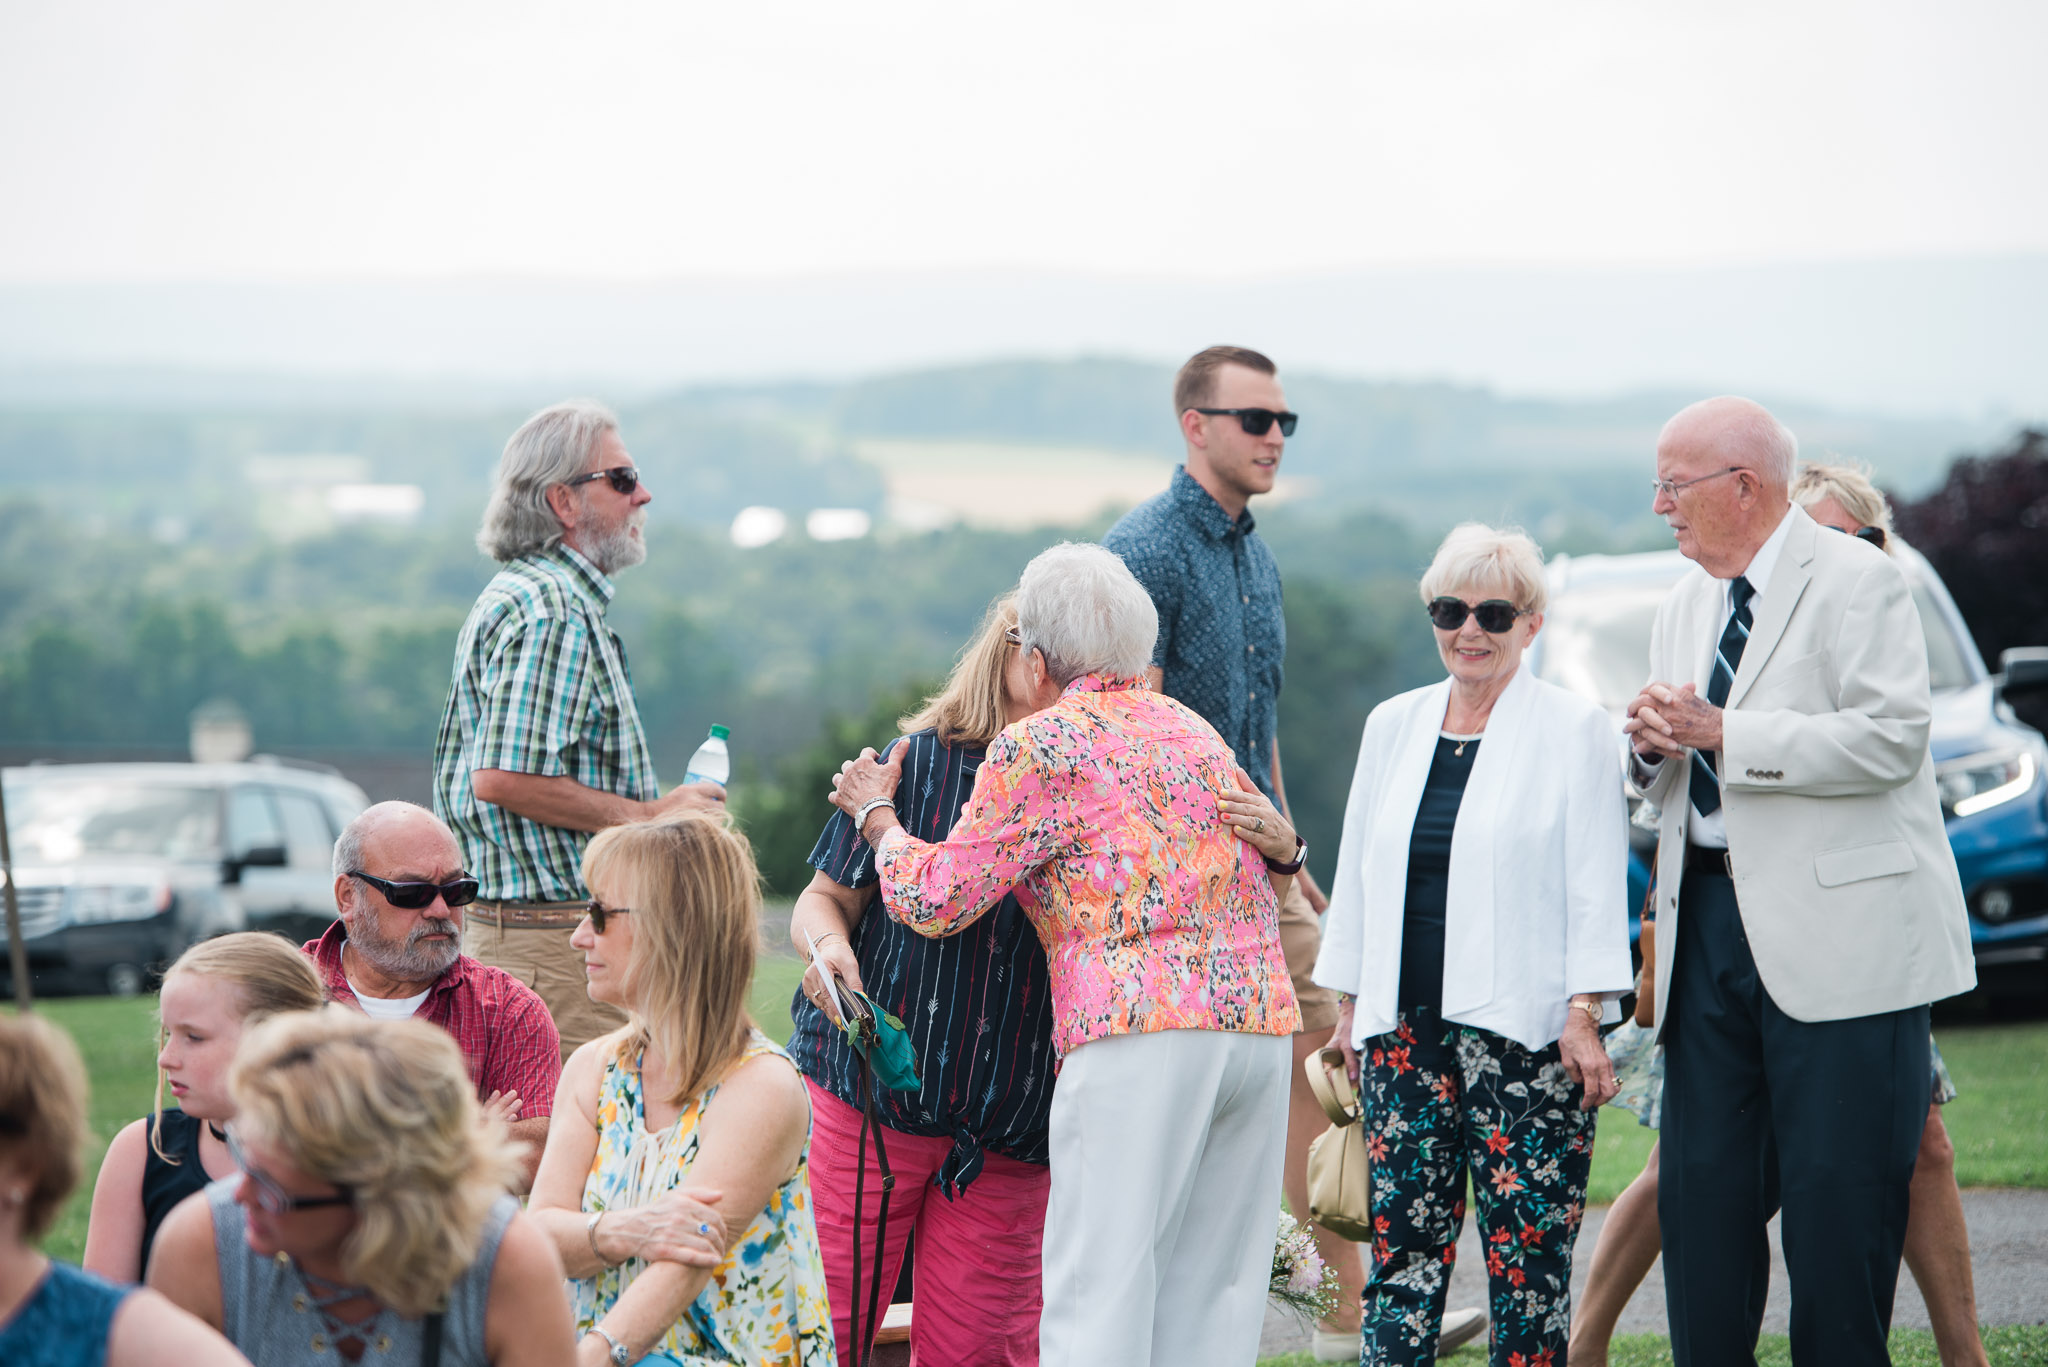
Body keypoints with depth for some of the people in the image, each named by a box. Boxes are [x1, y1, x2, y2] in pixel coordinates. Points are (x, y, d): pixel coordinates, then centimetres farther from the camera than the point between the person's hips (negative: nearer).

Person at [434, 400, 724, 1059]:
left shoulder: (506, 597, 20)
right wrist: (649, 816, -16)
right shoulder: (553, 612, -15)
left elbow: (461, 777, 25)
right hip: (555, 939, -11)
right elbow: (503, 778, -24)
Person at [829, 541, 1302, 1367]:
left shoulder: (1039, 747, 1)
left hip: (1143, 1028, -7)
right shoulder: (1193, 732, 22)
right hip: (1262, 1020, 7)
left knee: (1100, 1288, -7)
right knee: (1211, 1296, 7)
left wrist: (875, 814, 19)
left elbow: (935, 898, 4)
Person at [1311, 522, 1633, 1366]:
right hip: (1405, 1026, 4)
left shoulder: (1575, 729, 1)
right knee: (1403, 1238, 1)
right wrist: (1348, 1006, 16)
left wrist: (1585, 1017, -10)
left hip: (1524, 1027, -4)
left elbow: (1596, 884, -3)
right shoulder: (1392, 726, 15)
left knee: (1526, 1245, -4)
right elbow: (1358, 871, 19)